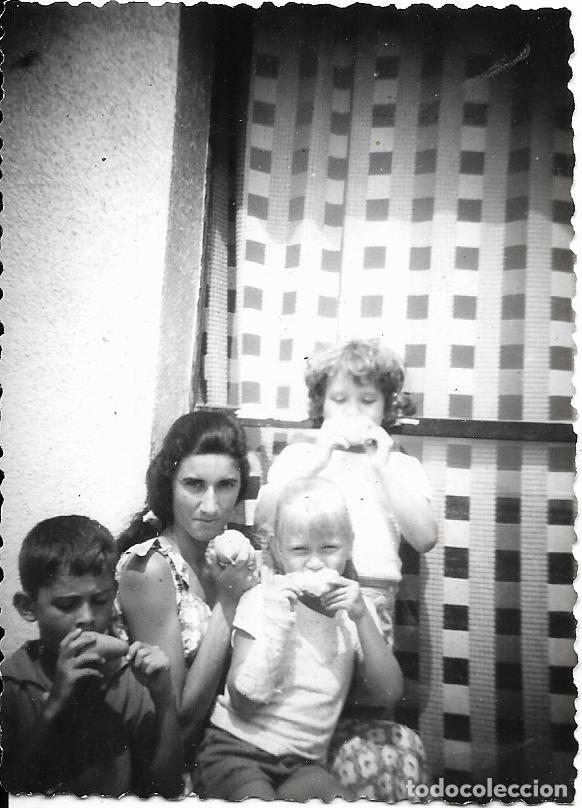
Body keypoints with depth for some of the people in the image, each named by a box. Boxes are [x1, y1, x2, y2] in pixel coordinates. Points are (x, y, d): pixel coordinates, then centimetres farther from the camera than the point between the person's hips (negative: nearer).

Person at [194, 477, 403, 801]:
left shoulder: (353, 607, 3)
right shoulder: (261, 600, -6)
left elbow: (390, 695, -6)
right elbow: (244, 701, -14)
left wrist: (362, 618, -17)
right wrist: (277, 619, -23)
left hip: (304, 761, 4)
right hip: (238, 749, -3)